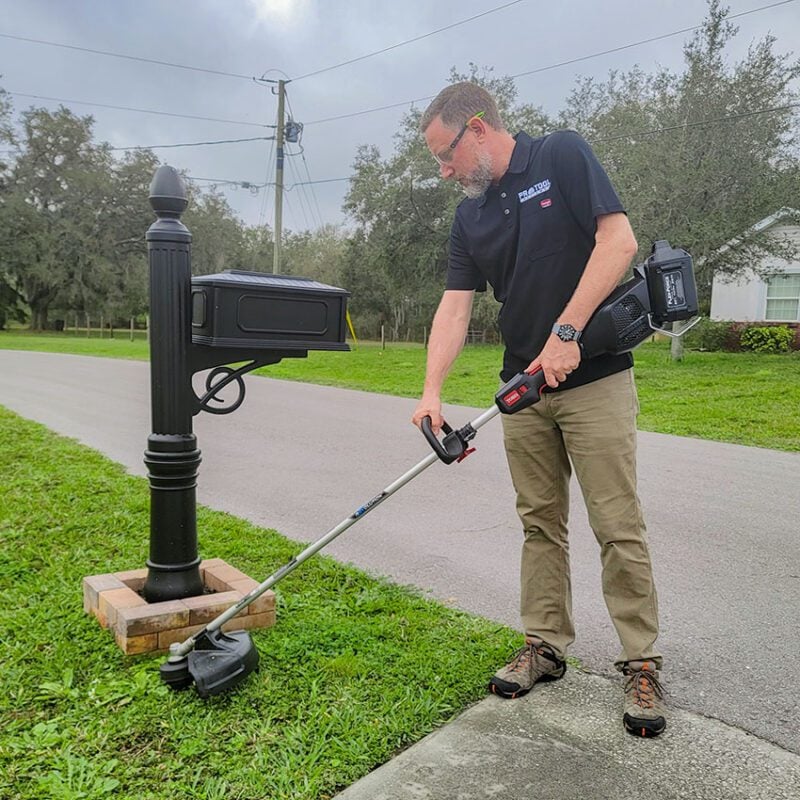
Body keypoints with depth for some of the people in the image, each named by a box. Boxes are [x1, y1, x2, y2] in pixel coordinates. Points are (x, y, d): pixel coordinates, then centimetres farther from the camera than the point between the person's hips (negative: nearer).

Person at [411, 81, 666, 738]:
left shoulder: (562, 155, -4)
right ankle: (546, 645, 24)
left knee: (618, 525, -2)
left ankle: (641, 663, 12)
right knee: (541, 523, 11)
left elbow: (619, 241, -14)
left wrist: (566, 332, -20)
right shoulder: (470, 217, 11)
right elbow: (455, 307, 3)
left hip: (595, 377, -5)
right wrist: (431, 391, -11)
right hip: (525, 388, 6)